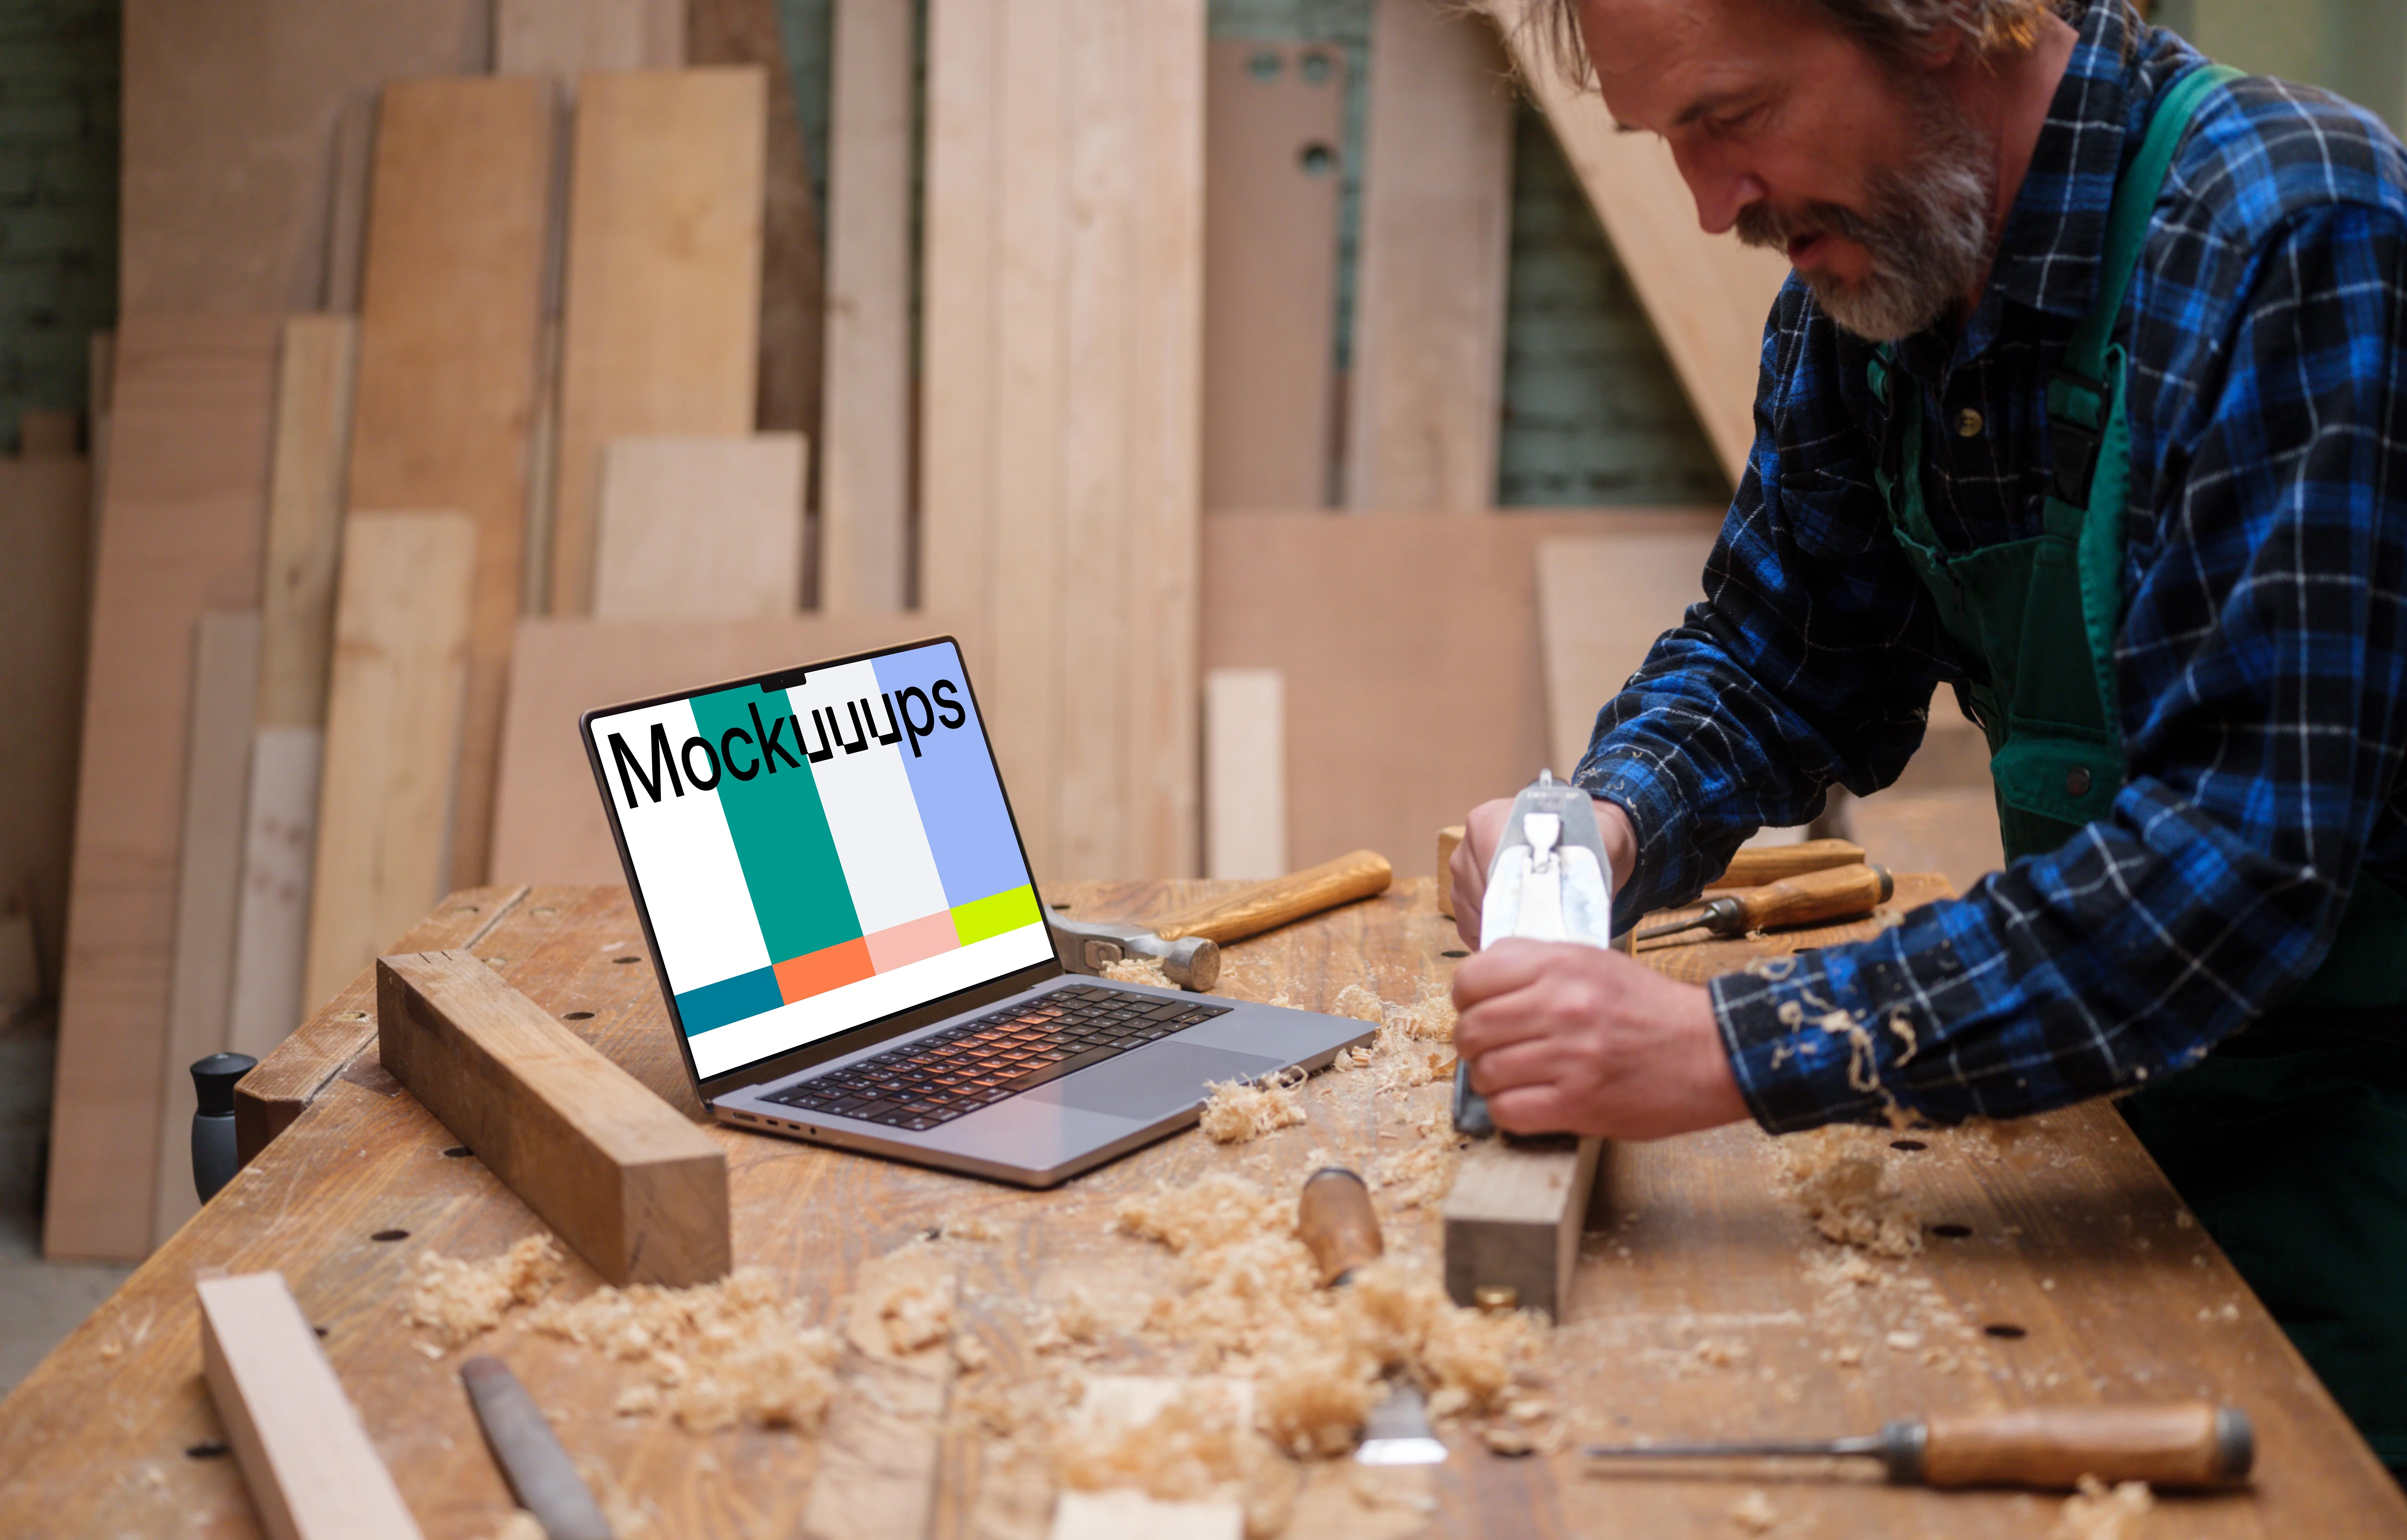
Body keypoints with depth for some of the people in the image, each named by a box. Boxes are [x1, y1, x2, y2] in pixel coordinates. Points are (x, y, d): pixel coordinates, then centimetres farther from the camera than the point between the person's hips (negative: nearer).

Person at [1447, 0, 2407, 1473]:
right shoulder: (1866, 271, -3)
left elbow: (2245, 847, -32)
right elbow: (1773, 657, 9)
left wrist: (1729, 1047, -34)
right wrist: (1611, 817, -13)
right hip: (2132, 1089, 6)